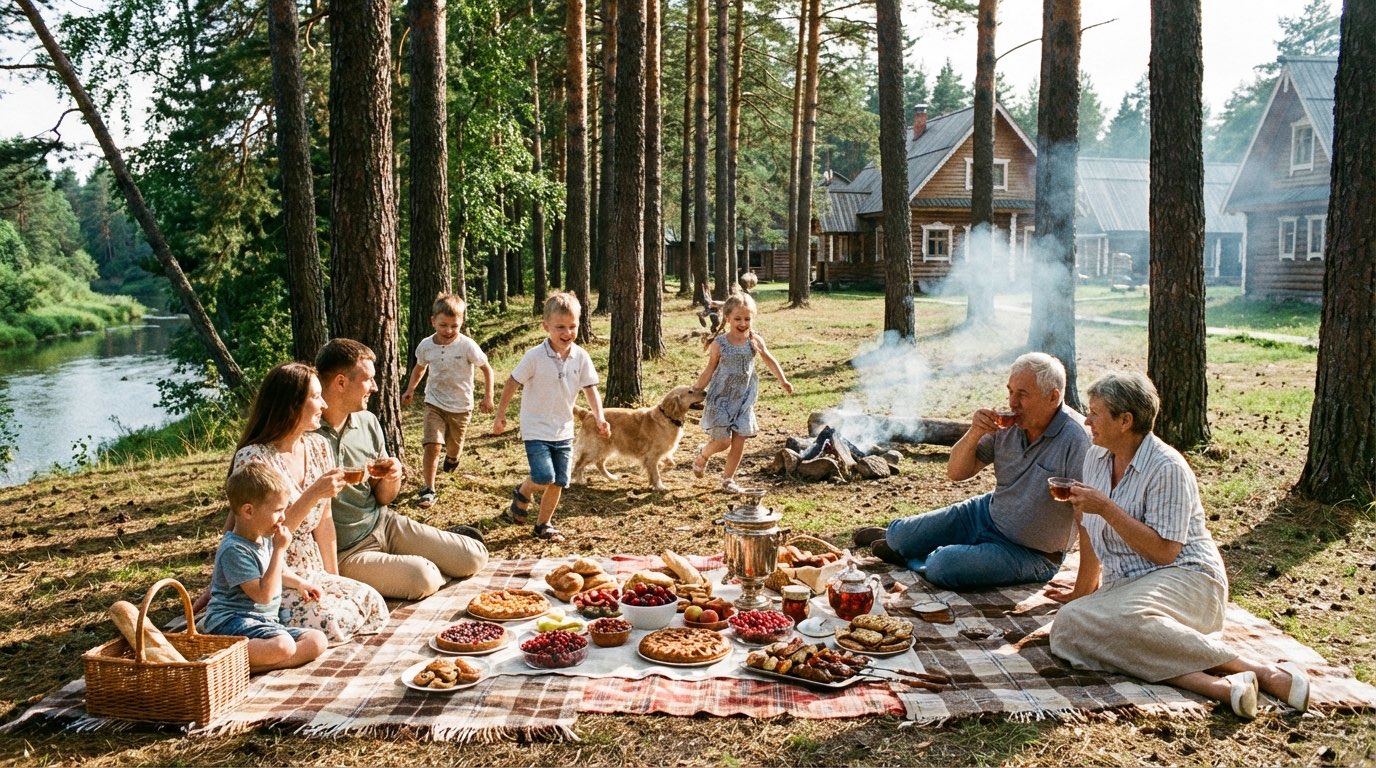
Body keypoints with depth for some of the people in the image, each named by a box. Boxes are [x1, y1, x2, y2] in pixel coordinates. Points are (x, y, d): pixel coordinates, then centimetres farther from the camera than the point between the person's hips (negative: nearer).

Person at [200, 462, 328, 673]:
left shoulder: (265, 538, 12)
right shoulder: (234, 549, -16)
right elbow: (264, 594, -22)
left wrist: (300, 583, 35)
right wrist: (280, 549, -19)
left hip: (265, 622, 10)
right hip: (232, 621, -9)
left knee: (317, 641, -11)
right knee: (283, 645, -36)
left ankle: (258, 664, -24)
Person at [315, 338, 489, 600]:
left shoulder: (368, 423, 3)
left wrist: (391, 478, -9)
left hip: (384, 523, 6)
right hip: (344, 553, -6)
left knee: (475, 557, -5)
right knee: (422, 578, -27)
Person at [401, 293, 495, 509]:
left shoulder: (467, 346, -18)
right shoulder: (425, 345, -8)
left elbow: (486, 369, -6)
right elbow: (420, 367, 14)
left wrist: (488, 397, -7)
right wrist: (410, 389, 4)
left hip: (460, 406, -1)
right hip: (434, 403, 1)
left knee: (454, 447, 15)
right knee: (432, 445, -16)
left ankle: (452, 458, 53)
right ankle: (428, 489, -5)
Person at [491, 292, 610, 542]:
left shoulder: (581, 357, -5)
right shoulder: (535, 357, -16)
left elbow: (590, 389, -2)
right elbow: (512, 384, -6)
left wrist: (599, 418, -16)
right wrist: (500, 415, 0)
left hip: (564, 430, 4)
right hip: (536, 429, -4)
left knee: (559, 482, 7)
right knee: (544, 479, -17)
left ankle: (543, 524, 28)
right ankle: (522, 494, 17)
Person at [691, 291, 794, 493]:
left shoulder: (755, 341, -4)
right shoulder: (719, 343, -10)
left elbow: (769, 360, 12)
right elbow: (709, 370, 0)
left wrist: (783, 381, 7)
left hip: (743, 400, 3)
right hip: (720, 399, -3)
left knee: (739, 442, 2)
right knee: (722, 441, -8)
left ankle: (728, 479, 19)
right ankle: (702, 455, 25)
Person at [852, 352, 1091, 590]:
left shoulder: (1077, 440, -26)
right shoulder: (1007, 423, -7)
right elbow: (955, 472, -1)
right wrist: (974, 434, -20)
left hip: (1030, 552, -6)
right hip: (988, 512, 6)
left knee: (944, 567, -26)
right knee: (899, 535, 6)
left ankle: (910, 559, 8)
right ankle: (895, 537, 43)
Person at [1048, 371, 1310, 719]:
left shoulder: (1167, 468, -13)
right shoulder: (1096, 459, 10)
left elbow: (1164, 551, -18)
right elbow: (1090, 531, 19)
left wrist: (1106, 508, -21)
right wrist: (1083, 590, 25)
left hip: (1185, 577, -7)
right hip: (1125, 584, 7)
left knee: (1125, 619, -41)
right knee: (1067, 627, -27)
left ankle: (1261, 671, -27)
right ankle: (1216, 684, -36)